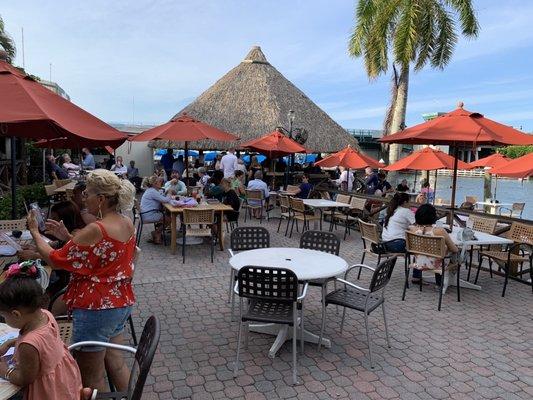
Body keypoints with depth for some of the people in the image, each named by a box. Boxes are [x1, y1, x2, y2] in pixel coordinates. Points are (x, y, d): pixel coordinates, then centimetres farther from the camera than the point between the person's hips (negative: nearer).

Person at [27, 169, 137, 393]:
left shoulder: (95, 230, -24)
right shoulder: (127, 224, 1)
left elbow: (54, 260, -15)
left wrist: (34, 231, -2)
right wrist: (69, 238, 8)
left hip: (96, 309, -8)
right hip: (121, 304, 8)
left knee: (91, 377, 11)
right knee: (115, 362, 23)